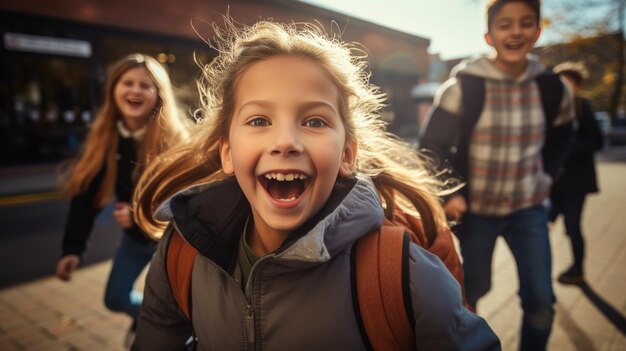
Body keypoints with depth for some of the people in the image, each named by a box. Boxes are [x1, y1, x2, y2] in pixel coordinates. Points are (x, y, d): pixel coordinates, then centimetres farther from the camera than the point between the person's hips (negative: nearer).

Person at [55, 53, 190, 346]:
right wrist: (73, 248, -19)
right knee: (115, 299, 16)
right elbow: (86, 194, -12)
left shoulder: (174, 137, -24)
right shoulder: (104, 137, -11)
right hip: (135, 236, 5)